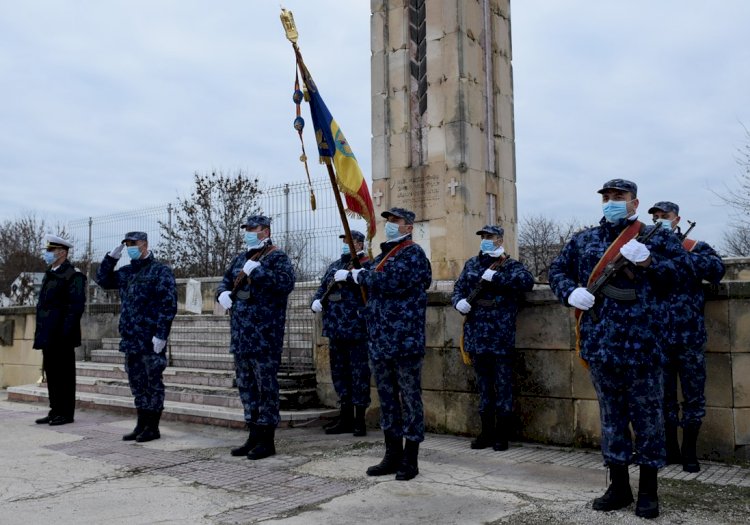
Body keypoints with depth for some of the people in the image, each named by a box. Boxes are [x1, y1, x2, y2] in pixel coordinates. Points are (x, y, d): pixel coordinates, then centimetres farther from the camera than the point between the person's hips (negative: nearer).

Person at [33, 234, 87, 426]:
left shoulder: (73, 276, -10)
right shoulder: (49, 274, 18)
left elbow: (76, 306, -16)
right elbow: (43, 304, 21)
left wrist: (65, 332, -20)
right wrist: (40, 331, 14)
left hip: (61, 336, -8)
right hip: (48, 336, 9)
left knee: (64, 374, -2)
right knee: (51, 373, 12)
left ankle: (66, 413, 5)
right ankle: (55, 411, 19)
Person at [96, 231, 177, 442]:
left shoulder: (160, 271, -7)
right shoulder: (126, 272, 16)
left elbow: (168, 305, -13)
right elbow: (103, 280, 21)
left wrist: (161, 334, -20)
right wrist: (112, 257, 8)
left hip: (151, 340, -8)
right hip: (131, 339, 8)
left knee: (153, 383, 1)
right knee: (137, 383, 13)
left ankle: (152, 427, 9)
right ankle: (142, 424, 22)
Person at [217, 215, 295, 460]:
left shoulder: (277, 257, -6)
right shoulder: (240, 259, 18)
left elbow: (286, 283, -22)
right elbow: (225, 281, 22)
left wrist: (257, 270, -23)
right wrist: (223, 293, 0)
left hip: (265, 335, -8)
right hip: (241, 334, 8)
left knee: (266, 385, -2)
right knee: (245, 385, 14)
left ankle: (267, 440, 7)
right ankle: (254, 436, 26)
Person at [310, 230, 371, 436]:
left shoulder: (367, 265, -2)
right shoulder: (335, 265, 19)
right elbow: (323, 287, 18)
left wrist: (349, 276, -26)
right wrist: (316, 301, -1)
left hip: (357, 331, -7)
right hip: (336, 331, 7)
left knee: (359, 374, -2)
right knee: (339, 373, 12)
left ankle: (360, 420, 8)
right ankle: (345, 419, 23)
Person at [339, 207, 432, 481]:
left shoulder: (413, 253, -8)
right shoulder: (382, 255, 19)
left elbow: (393, 281, -23)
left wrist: (361, 276, -10)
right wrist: (354, 274, 1)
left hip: (405, 340, -8)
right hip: (379, 341, 8)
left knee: (410, 398, 1)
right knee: (387, 398, 13)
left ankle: (410, 459, 11)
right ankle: (392, 455, 24)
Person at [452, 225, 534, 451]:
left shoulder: (510, 265, 1)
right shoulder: (471, 264, 15)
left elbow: (527, 281, -18)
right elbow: (458, 289, 14)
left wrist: (495, 277, -19)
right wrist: (459, 302, -8)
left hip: (501, 338, -4)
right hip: (477, 336, 4)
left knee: (503, 386, 2)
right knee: (483, 386, 13)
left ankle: (501, 435, 13)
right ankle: (487, 433, 23)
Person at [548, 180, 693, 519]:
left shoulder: (656, 237, 5)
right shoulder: (583, 240, 14)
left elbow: (684, 269, -2)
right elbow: (557, 269, 16)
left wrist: (649, 261, -17)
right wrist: (570, 292, -4)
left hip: (642, 344, -3)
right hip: (600, 344, 3)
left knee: (647, 415, 5)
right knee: (611, 415, 11)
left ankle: (648, 491, 18)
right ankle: (618, 486, 23)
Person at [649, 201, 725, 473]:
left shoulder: (695, 248, 4)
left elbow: (717, 269, -13)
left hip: (689, 338, -2)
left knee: (693, 396, 4)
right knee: (664, 396, 9)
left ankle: (689, 451, 18)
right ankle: (670, 449, 22)